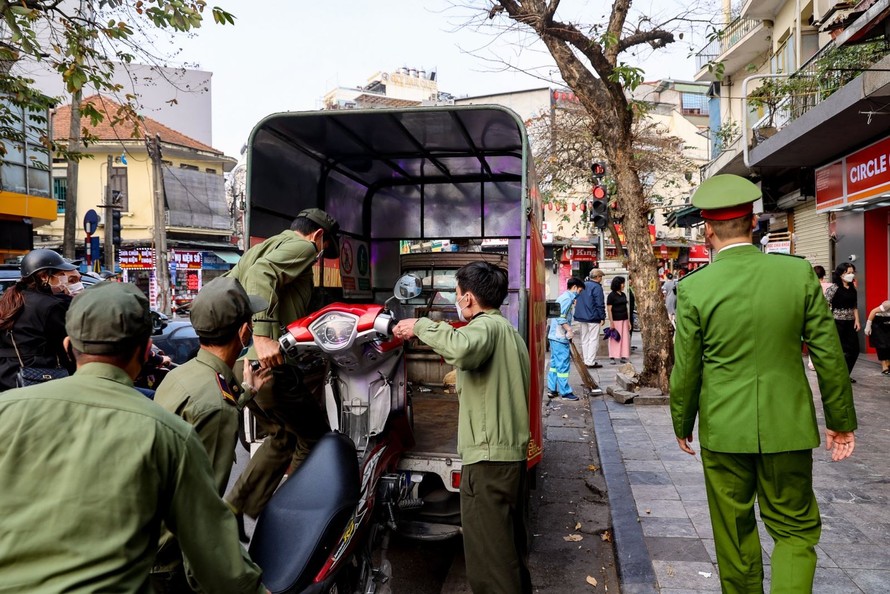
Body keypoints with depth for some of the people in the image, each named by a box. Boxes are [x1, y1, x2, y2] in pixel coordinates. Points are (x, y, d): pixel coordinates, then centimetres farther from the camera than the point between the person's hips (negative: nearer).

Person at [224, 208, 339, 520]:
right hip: (269, 362, -9)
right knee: (314, 436, 7)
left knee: (283, 436, 22)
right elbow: (261, 274, -20)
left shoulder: (259, 248, 25)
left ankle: (232, 510, 22)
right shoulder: (302, 246, -1)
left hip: (238, 360, 9)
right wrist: (263, 334, -29)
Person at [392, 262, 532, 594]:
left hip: (489, 457, -10)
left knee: (488, 557, -3)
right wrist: (463, 376, 24)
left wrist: (420, 326, -22)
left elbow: (461, 348, -35)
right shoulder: (507, 329, 20)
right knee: (511, 543, 21)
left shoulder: (486, 326, -11)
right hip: (514, 452, 10)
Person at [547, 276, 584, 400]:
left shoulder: (563, 297, 18)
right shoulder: (567, 298, -13)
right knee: (563, 365, -3)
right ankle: (565, 392, 3)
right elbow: (560, 316, -24)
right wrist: (569, 330, -23)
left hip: (554, 336, 10)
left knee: (555, 363, 14)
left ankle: (552, 389, 19)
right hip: (561, 338, -10)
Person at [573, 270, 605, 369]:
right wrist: (602, 317, -8)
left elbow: (577, 301, 17)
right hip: (593, 317, -7)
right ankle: (591, 362, -4)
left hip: (582, 316, 7)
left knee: (585, 340, 12)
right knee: (593, 340, -3)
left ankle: (586, 361, 16)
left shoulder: (583, 285, 12)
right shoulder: (597, 287, -12)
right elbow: (600, 304, -14)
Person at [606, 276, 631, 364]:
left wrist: (628, 321, 15)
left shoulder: (623, 295, 13)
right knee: (615, 339, -3)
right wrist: (611, 322, -15)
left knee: (625, 338, 6)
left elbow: (626, 308, 17)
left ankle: (623, 356, 13)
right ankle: (612, 357, 4)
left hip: (624, 320, 6)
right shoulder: (612, 295, -7)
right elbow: (609, 309, -10)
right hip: (616, 320, -6)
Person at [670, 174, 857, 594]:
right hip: (787, 427, 1)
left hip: (724, 429, -1)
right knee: (796, 529, 17)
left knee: (734, 532, 17)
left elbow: (686, 370, -6)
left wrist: (682, 426, 10)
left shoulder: (694, 288, -12)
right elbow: (829, 355, -2)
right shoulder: (798, 273, -7)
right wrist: (841, 421, 11)